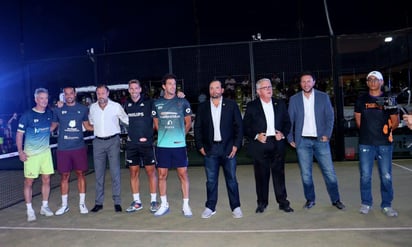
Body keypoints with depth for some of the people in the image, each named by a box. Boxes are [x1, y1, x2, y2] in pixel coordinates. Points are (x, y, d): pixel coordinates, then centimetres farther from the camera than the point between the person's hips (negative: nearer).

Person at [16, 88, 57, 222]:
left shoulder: (50, 113, 3)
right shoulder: (27, 115, -9)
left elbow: (54, 123, 25)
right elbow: (19, 134, -6)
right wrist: (20, 152, -11)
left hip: (46, 152, 4)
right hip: (30, 154, -4)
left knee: (46, 180, 8)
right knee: (29, 182, 2)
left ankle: (44, 207, 22)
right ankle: (29, 210, 13)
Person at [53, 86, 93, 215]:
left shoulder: (83, 109, 5)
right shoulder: (58, 109, 3)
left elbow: (87, 126, 13)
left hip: (79, 147, 1)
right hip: (63, 149, 0)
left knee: (80, 174, 6)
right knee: (64, 175, 6)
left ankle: (82, 203, 18)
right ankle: (64, 205, 20)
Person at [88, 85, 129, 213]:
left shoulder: (116, 106, -2)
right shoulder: (92, 107, 8)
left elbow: (127, 120, 3)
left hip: (113, 141, -3)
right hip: (98, 142, 3)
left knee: (115, 172, 0)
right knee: (99, 174, 8)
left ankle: (117, 202, 9)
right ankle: (99, 202, 18)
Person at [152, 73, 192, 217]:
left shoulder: (183, 102, 3)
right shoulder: (157, 103, 7)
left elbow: (188, 122, 10)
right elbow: (156, 124, 16)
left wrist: (181, 135, 5)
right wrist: (165, 135, 10)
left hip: (179, 145, -1)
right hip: (162, 145, 2)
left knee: (183, 174, 1)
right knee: (162, 175, 6)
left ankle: (186, 205, 13)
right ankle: (164, 205, 21)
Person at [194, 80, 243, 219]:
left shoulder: (231, 105, 3)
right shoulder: (202, 107, 7)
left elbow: (239, 126, 1)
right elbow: (197, 128, 7)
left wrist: (236, 145, -5)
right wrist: (200, 146, 0)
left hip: (228, 148, -1)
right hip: (210, 149, 1)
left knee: (231, 179, 6)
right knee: (211, 180, 7)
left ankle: (235, 207, 18)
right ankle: (210, 207, 19)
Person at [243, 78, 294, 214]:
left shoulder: (280, 104, 12)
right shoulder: (251, 106, 3)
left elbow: (287, 122, 14)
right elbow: (246, 127, 1)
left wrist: (283, 133, -3)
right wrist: (256, 136, -12)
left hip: (277, 143, 2)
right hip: (260, 144, -2)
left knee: (279, 173, 5)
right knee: (261, 175, 3)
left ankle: (283, 202, 15)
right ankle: (262, 203, 16)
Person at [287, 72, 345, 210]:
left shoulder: (323, 97, 4)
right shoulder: (294, 99, 4)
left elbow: (330, 117, 3)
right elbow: (290, 120, 5)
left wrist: (327, 135, -7)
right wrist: (290, 138, 0)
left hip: (320, 140, 0)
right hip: (302, 141, 0)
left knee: (329, 171, 2)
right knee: (305, 173, 5)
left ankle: (336, 200, 16)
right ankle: (310, 199, 19)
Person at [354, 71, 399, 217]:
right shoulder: (361, 99, 7)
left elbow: (395, 121, 8)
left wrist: (387, 130, -1)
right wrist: (368, 132, 11)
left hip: (385, 143, 0)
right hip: (366, 144, 0)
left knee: (386, 176, 3)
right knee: (365, 175, 2)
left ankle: (386, 205, 16)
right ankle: (366, 203, 15)